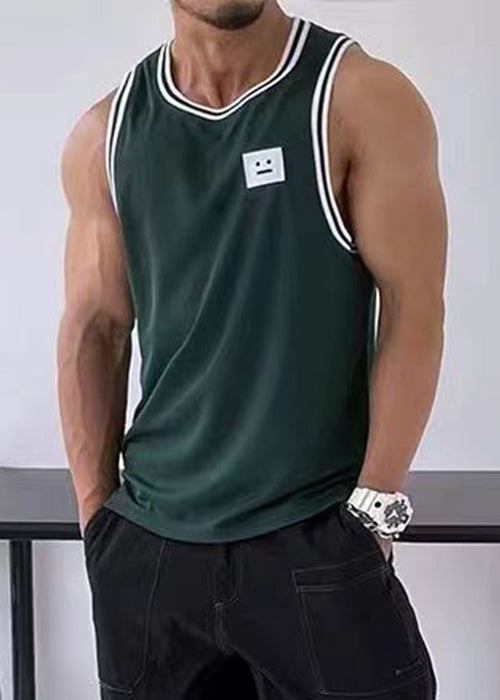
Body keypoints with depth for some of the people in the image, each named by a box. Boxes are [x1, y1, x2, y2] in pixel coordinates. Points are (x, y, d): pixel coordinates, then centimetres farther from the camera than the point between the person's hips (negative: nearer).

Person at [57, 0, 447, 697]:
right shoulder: (104, 135, 4)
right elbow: (94, 331, 7)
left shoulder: (363, 99, -5)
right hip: (149, 542, 3)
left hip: (318, 537, -3)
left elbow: (413, 310, -8)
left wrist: (373, 509, -11)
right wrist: (96, 516, 4)